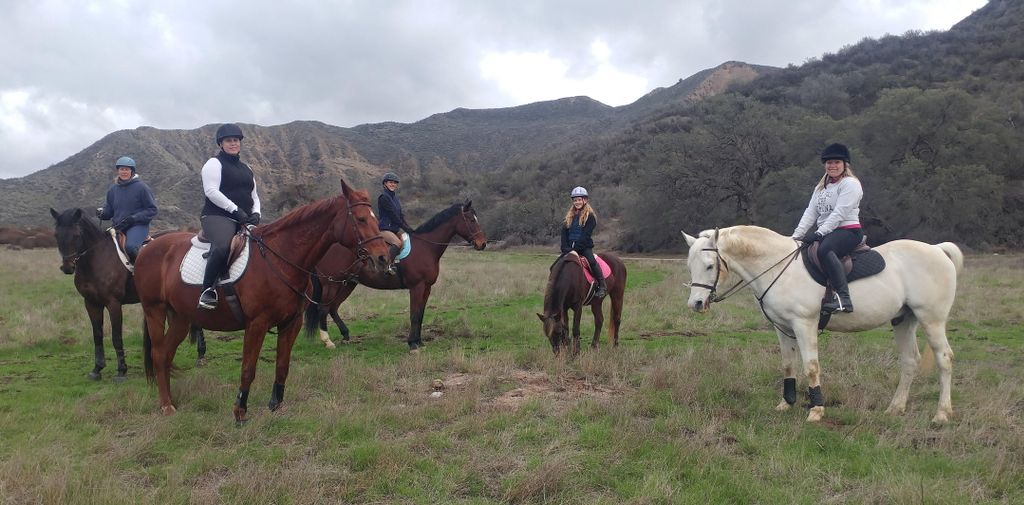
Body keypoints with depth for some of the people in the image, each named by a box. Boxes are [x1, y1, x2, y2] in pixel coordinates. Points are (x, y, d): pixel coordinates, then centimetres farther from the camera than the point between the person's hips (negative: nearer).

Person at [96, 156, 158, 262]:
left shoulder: (141, 187, -3)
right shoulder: (113, 188, 12)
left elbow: (152, 210, -4)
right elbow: (109, 208, 21)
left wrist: (133, 218, -15)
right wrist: (102, 212, -2)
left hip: (137, 226, -6)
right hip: (117, 227, 6)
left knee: (130, 247, -32)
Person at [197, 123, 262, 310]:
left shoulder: (246, 168, 26)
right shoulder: (214, 163, 4)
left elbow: (254, 196, 26)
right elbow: (211, 191, -9)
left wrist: (255, 214, 4)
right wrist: (235, 209, -16)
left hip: (244, 220, 7)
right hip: (218, 217, -7)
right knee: (222, 247, -35)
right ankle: (207, 290, -26)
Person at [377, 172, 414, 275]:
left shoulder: (395, 197, 18)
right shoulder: (383, 197, -9)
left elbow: (400, 215, 15)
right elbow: (393, 215, -14)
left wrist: (408, 227, 2)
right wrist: (405, 228, -16)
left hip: (394, 229, 9)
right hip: (384, 228, -9)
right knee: (398, 243, -30)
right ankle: (387, 265, -25)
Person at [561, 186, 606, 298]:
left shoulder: (590, 216, -4)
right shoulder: (570, 216, 15)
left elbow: (586, 235, -11)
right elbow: (564, 232, 9)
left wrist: (575, 248, -18)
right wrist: (565, 247, -5)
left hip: (585, 246, -6)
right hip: (570, 247, 6)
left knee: (592, 261, -28)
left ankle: (602, 286, -23)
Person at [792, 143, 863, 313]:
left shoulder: (850, 183, -3)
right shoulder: (821, 187, 22)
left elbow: (839, 213, -15)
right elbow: (810, 213, 14)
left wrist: (820, 233, -23)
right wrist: (796, 236, 1)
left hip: (848, 230, -9)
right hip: (824, 233, 9)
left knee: (824, 249, -38)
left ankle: (843, 298, -45)